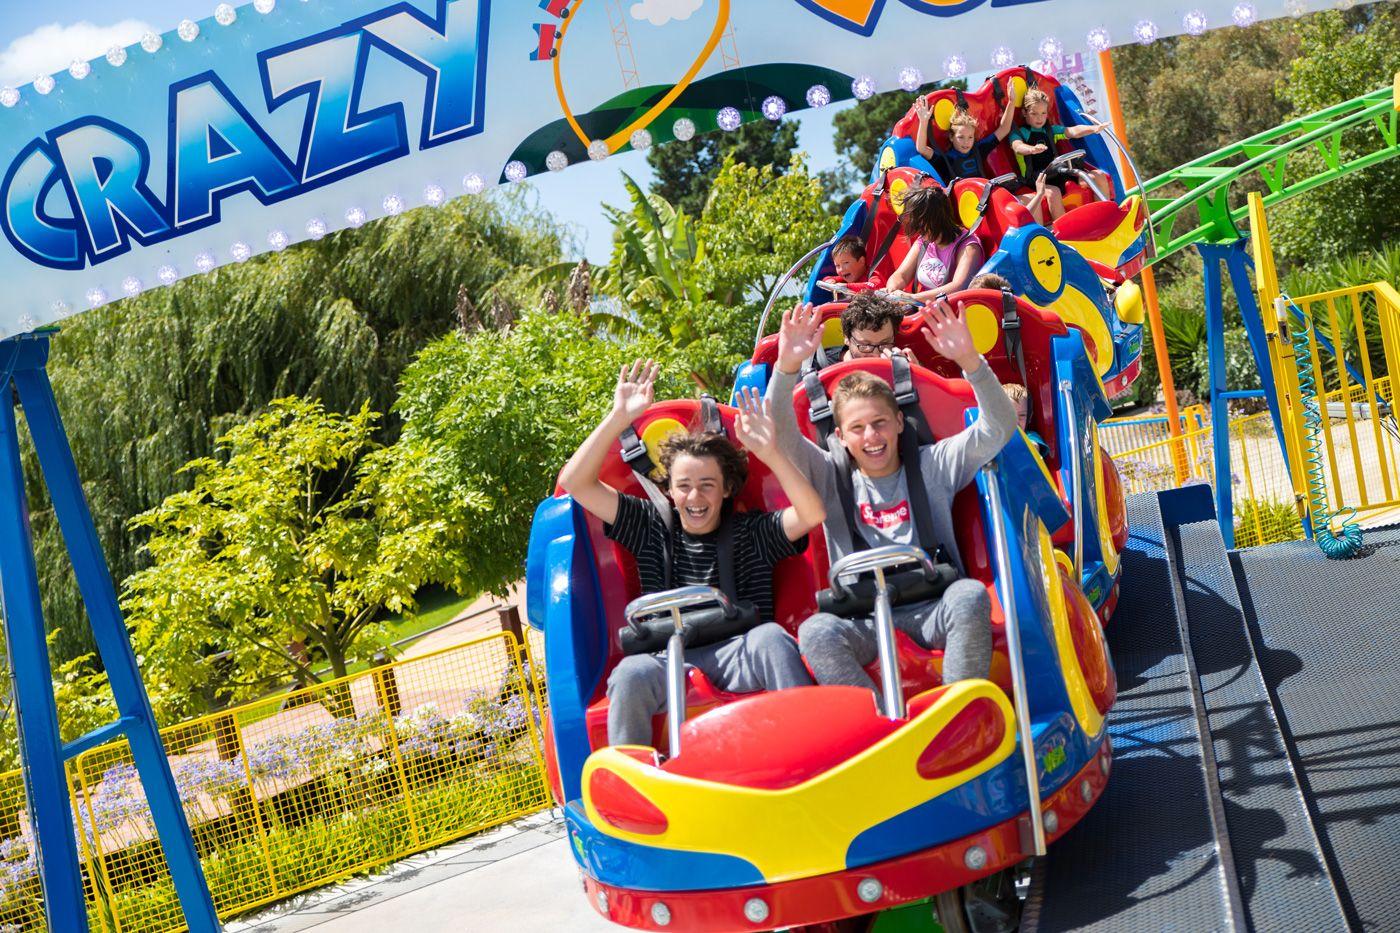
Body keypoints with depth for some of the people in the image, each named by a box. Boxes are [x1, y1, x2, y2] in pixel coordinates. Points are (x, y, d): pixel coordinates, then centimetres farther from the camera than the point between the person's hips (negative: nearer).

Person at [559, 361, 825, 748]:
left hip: (740, 658, 0)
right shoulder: (651, 526, 16)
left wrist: (770, 451, -15)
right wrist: (619, 418, -1)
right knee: (631, 673, -34)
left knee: (771, 636, -34)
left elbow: (812, 513, -5)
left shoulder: (751, 532, 14)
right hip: (671, 662, 0)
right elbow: (574, 483, 9)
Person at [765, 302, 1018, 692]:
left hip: (933, 612, 0)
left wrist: (969, 359, -13)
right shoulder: (831, 477, 16)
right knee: (816, 633, -32)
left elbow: (998, 428, 3)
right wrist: (786, 367, -15)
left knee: (971, 596, -34)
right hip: (866, 621, 0)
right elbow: (780, 438, 2)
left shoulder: (932, 465, 14)